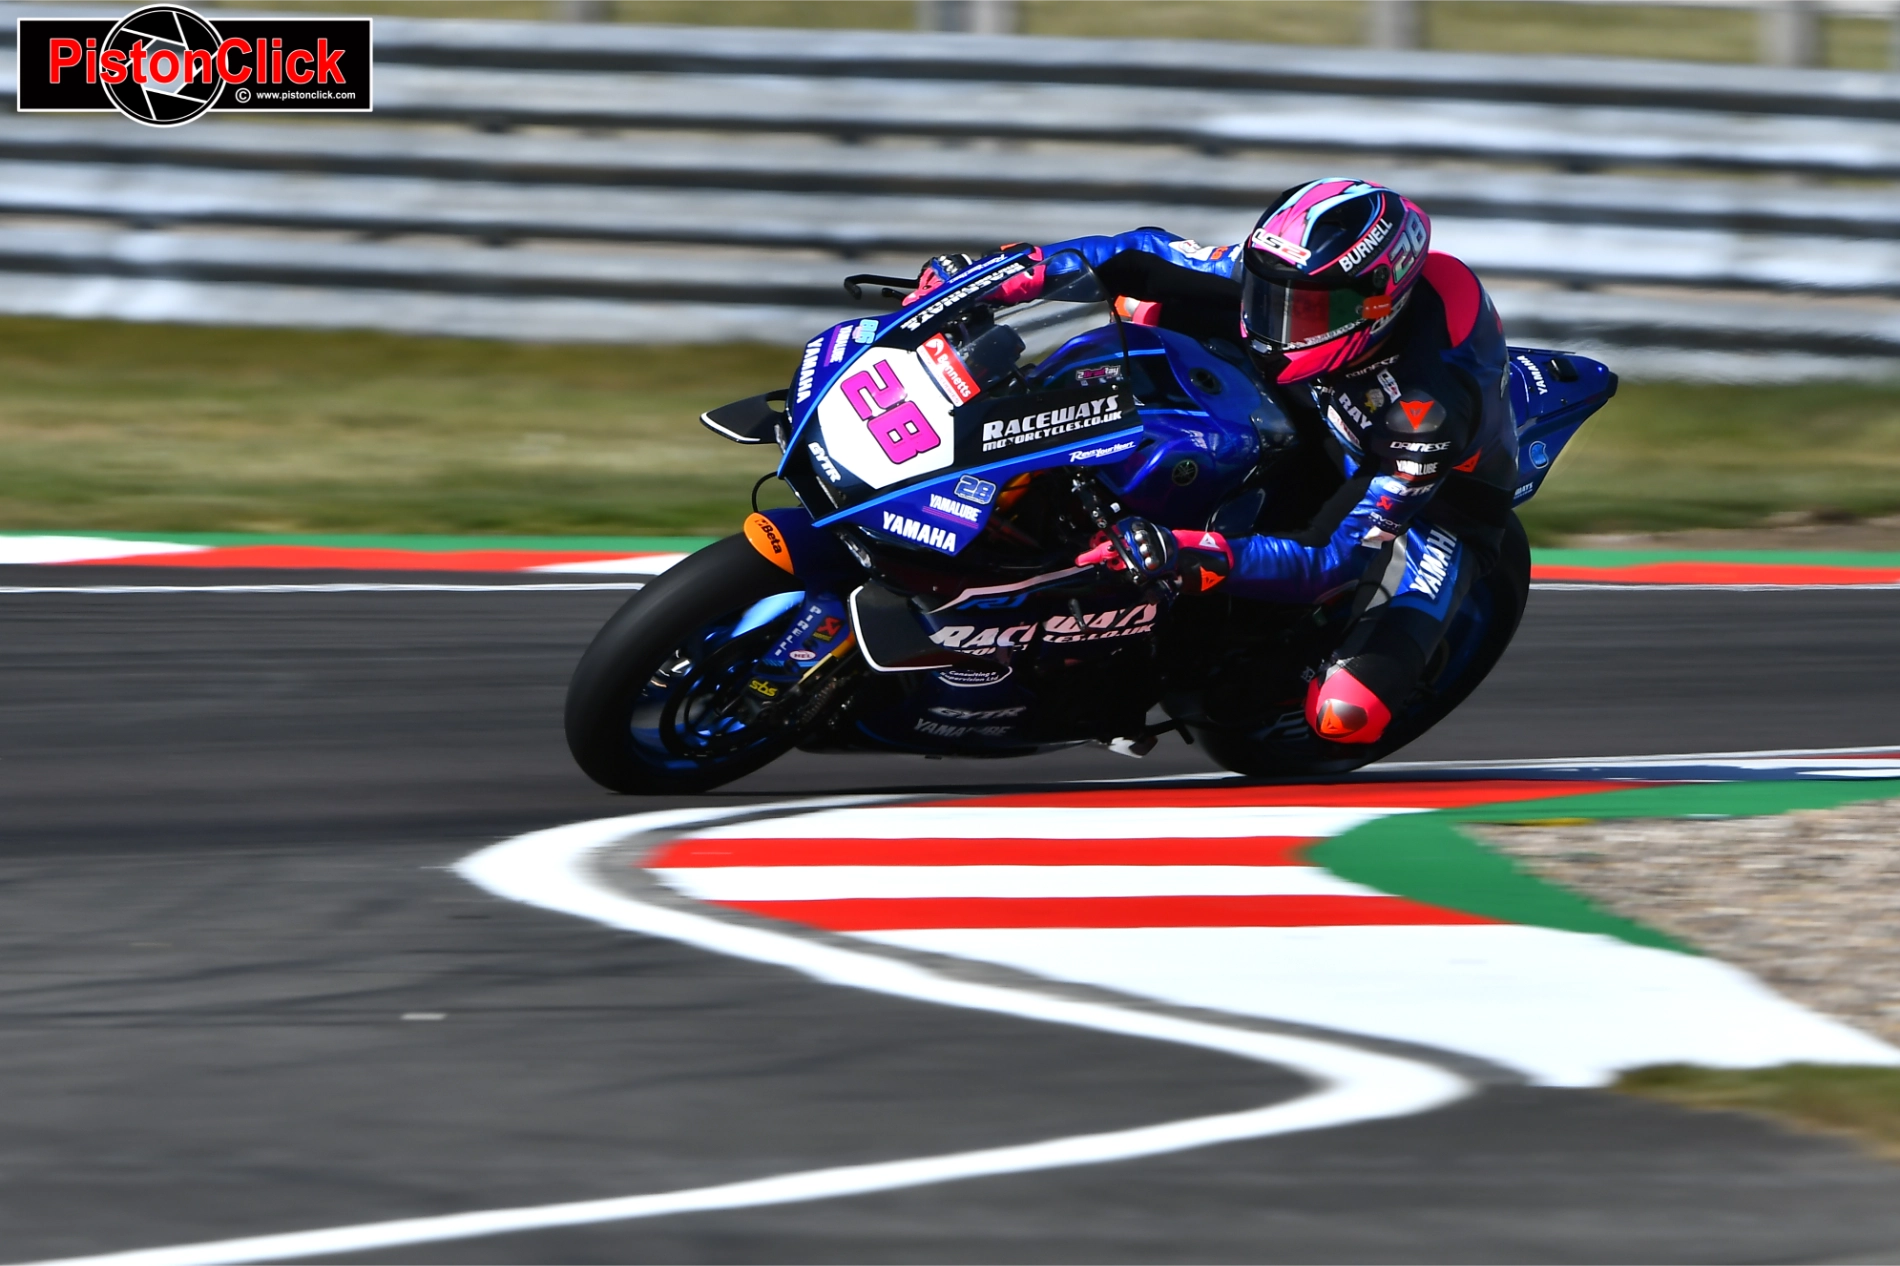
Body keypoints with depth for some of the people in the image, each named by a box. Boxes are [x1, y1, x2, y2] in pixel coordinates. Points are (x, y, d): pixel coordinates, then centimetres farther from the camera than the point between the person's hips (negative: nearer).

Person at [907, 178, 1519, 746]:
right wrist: (1005, 275, -26)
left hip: (1439, 494, -6)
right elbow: (1148, 257, -15)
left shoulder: (1433, 405, -44)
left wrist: (1193, 554, -58)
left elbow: (1337, 559, -45)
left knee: (1344, 714, -27)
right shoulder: (1290, 277, -28)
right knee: (1149, 299, -7)